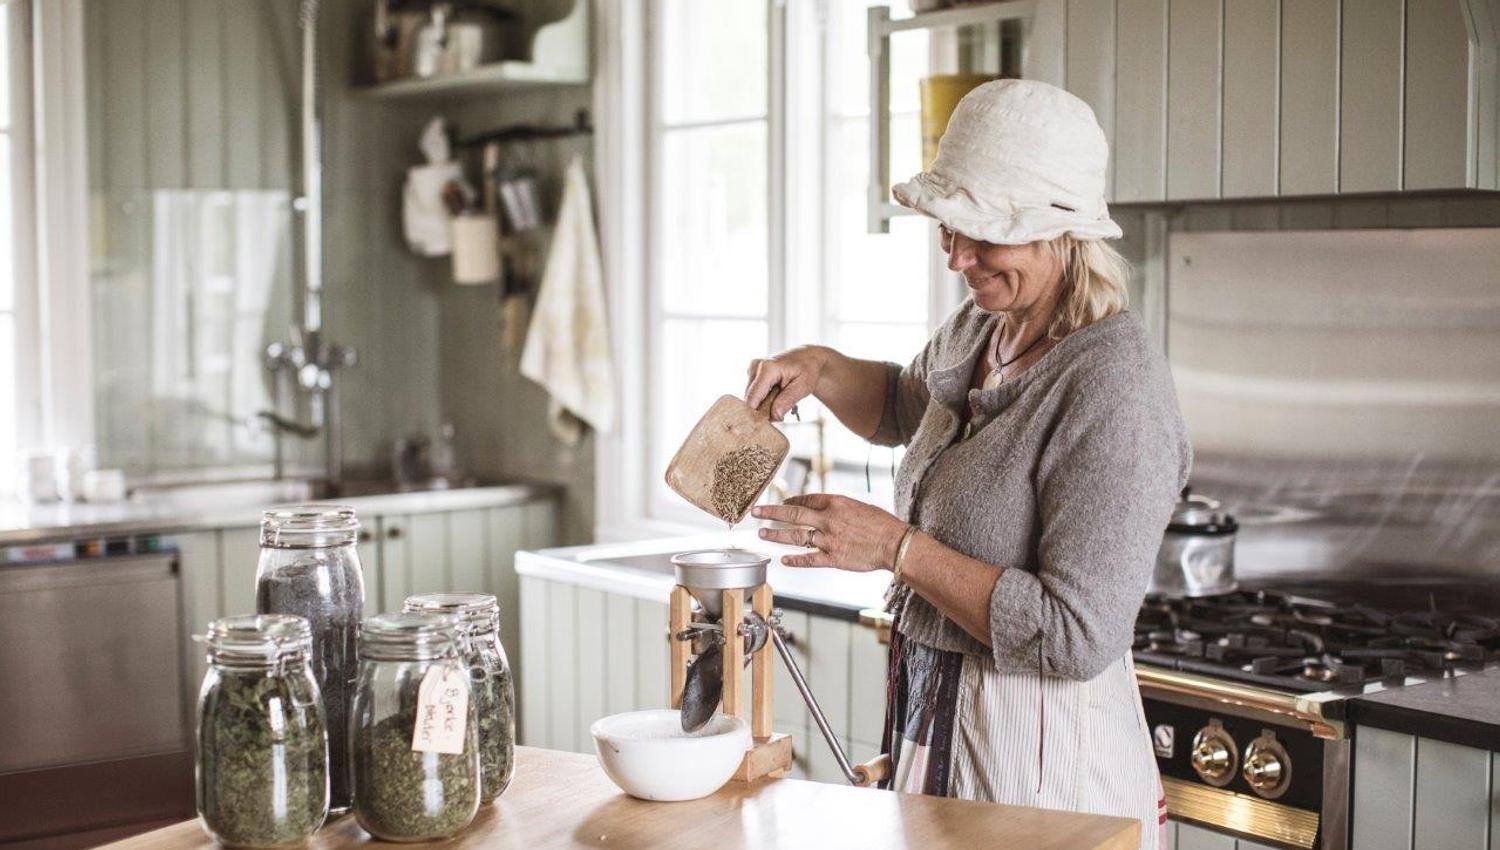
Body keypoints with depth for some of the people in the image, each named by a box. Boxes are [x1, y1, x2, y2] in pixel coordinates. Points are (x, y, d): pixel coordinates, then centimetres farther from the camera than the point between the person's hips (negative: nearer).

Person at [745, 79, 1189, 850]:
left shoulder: (1113, 394, -24)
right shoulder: (982, 326, 3)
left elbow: (1077, 636, -26)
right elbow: (903, 408, 26)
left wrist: (898, 547, -23)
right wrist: (820, 369, 6)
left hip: (1039, 765, -8)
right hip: (935, 724, 8)